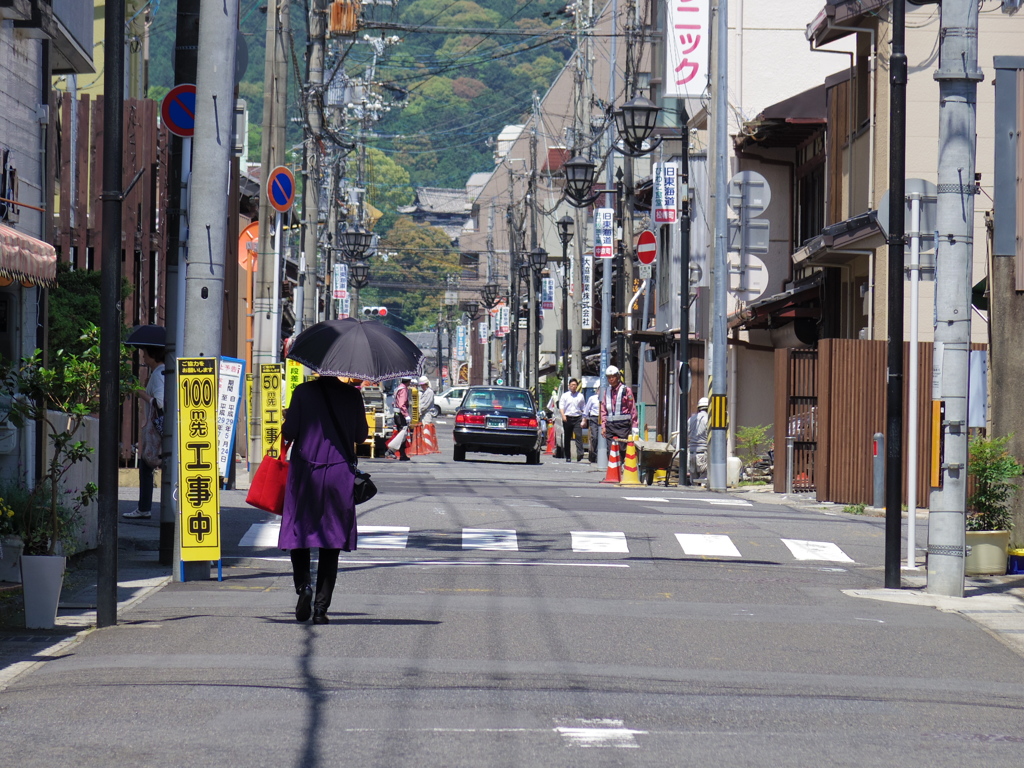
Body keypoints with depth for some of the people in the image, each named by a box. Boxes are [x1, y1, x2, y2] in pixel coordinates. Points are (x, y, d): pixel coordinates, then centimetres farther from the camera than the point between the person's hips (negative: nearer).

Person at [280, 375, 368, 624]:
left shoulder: (303, 392, -4)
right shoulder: (352, 395, 1)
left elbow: (289, 433, -5)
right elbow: (361, 436, 7)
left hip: (306, 472, -1)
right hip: (340, 475, 1)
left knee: (298, 533, 11)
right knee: (331, 540, 6)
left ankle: (303, 584, -14)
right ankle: (321, 607, 1)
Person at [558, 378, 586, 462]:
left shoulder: (580, 396, 13)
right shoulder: (565, 395, 9)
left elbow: (583, 408, 17)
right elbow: (561, 407, 2)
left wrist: (584, 419, 8)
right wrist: (563, 415, -16)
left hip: (577, 418, 0)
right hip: (567, 418, 0)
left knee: (579, 436, -16)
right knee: (567, 438, 4)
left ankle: (580, 454, -25)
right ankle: (568, 456, 11)